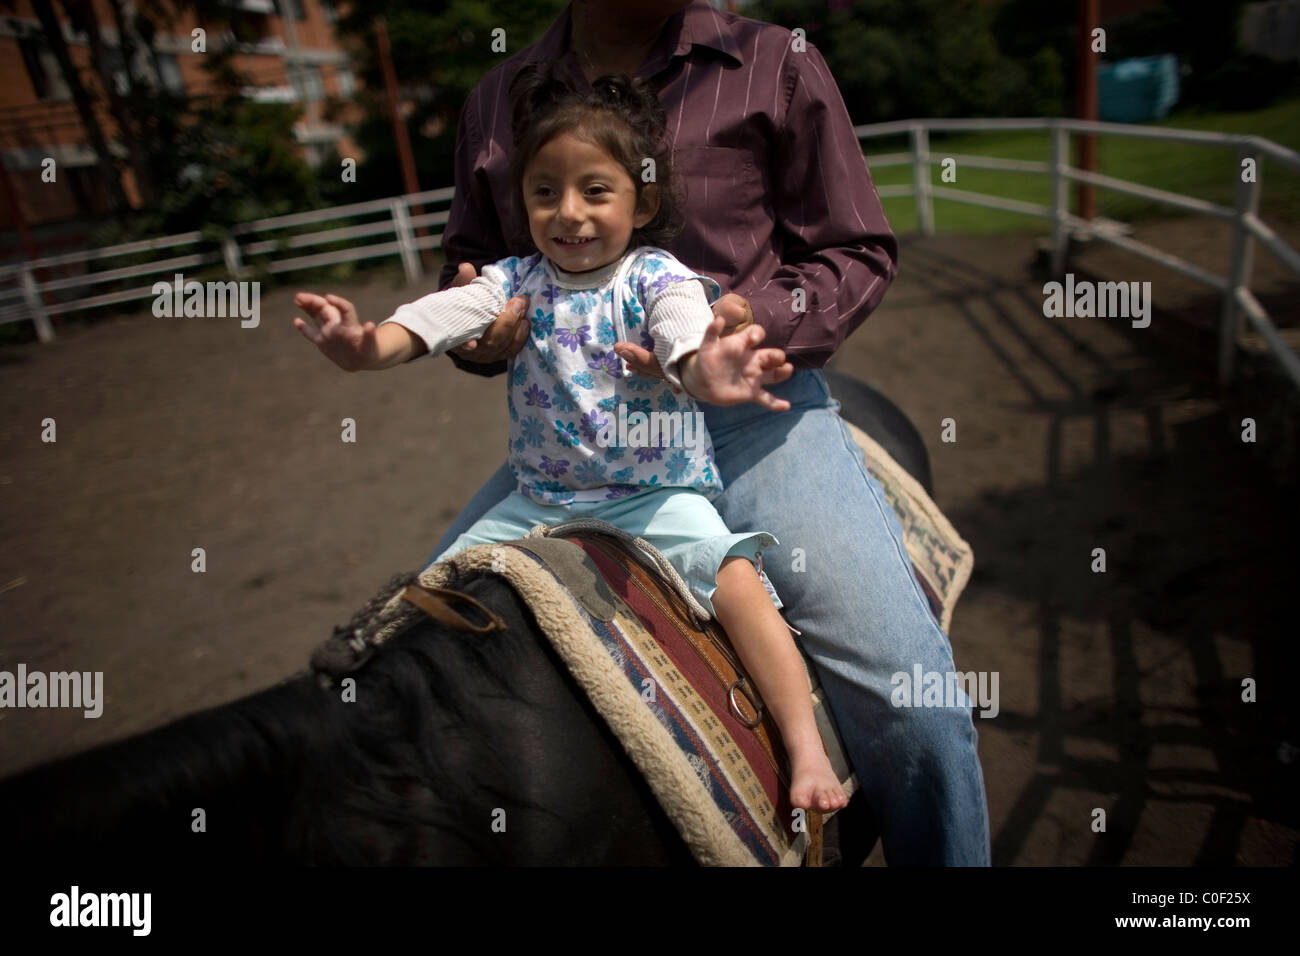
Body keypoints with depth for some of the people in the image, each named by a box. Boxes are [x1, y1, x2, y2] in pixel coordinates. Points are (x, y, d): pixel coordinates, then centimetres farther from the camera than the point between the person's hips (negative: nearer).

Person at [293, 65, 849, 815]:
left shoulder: (656, 277, -8)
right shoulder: (516, 282, 3)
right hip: (540, 501, 4)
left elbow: (687, 336, -27)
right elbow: (441, 316, -11)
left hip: (659, 495, -4)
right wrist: (368, 346, -33)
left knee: (735, 576, -25)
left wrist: (708, 373, -53)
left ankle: (808, 753, -16)